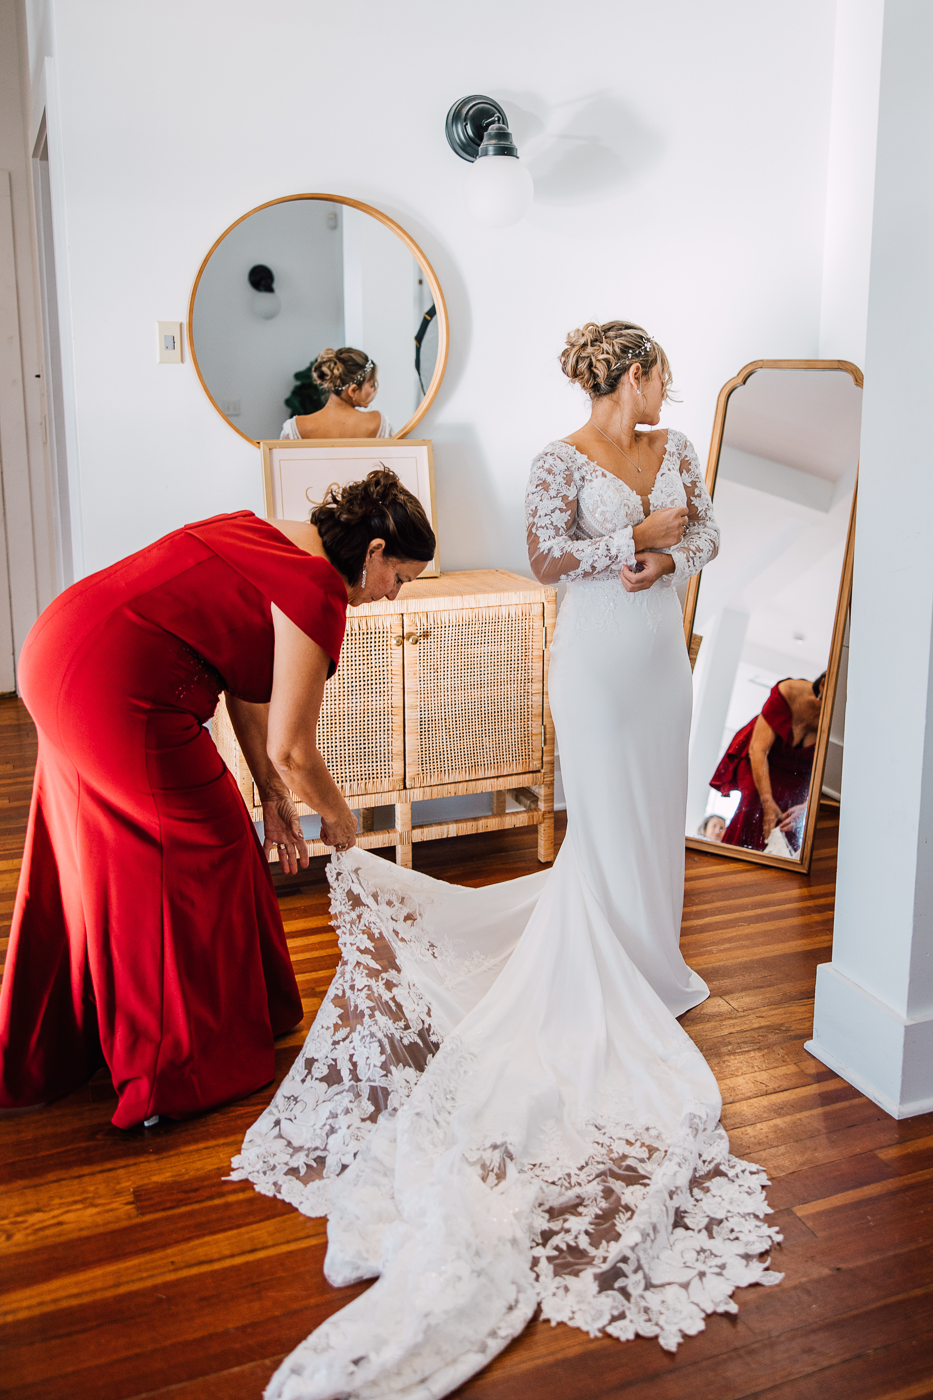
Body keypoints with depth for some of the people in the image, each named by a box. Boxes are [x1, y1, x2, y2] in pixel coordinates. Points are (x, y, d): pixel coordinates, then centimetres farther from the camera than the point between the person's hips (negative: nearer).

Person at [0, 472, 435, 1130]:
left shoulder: (267, 535, 15)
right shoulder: (317, 590, -14)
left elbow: (248, 679, 16)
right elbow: (291, 749, -12)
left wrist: (273, 798, 18)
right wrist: (337, 817, 7)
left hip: (59, 649, 10)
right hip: (120, 694, -10)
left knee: (102, 863, 22)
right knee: (201, 855, 7)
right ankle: (183, 1072, 23)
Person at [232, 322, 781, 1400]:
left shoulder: (673, 450, 10)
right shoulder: (561, 462, -10)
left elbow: (704, 532, 12)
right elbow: (549, 559, -16)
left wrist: (668, 558, -9)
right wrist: (639, 538, -16)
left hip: (662, 653, 7)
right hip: (597, 659, -7)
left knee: (654, 809, 15)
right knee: (606, 822, -2)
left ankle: (646, 961, 31)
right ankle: (610, 987, 12)